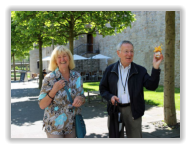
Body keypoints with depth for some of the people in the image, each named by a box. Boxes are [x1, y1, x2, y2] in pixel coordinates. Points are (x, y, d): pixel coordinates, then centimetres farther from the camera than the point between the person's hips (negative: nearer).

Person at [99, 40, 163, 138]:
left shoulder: (140, 70, 0)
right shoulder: (110, 70, 4)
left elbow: (152, 86, -11)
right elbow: (103, 88, 8)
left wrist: (155, 68, -22)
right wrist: (110, 97, -12)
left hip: (133, 111, -1)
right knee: (115, 135, 14)